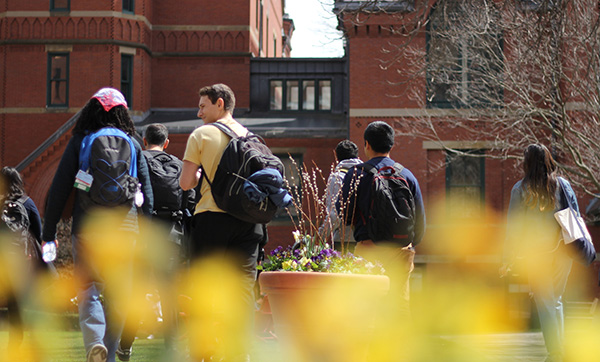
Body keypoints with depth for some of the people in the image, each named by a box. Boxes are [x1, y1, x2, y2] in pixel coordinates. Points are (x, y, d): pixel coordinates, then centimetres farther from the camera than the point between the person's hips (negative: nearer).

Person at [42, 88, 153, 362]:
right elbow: (146, 194, 7)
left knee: (87, 288, 3)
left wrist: (49, 232, 3)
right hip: (124, 227, 2)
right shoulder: (133, 144, 8)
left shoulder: (79, 141, 2)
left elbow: (59, 189, -1)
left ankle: (95, 340, -20)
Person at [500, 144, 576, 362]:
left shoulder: (521, 189, -6)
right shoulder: (562, 185, 3)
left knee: (545, 303, 3)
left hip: (536, 253, -3)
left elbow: (514, 226, -6)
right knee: (556, 300, 17)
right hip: (563, 251, 3)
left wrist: (508, 261, -2)